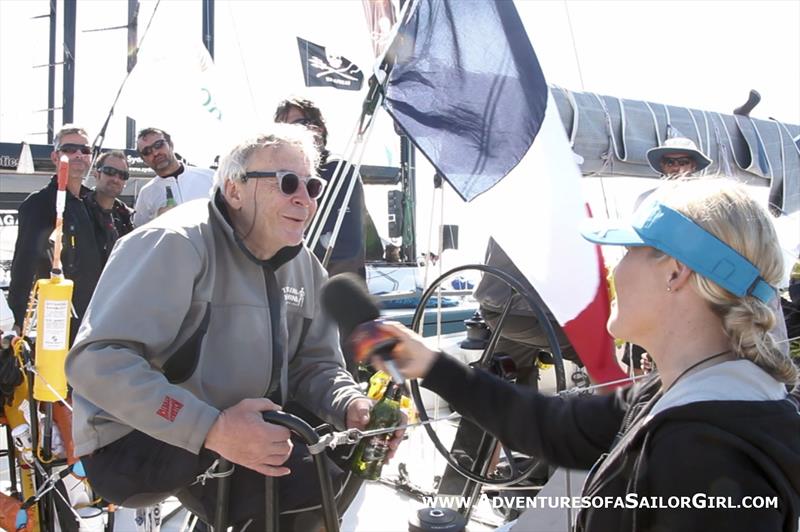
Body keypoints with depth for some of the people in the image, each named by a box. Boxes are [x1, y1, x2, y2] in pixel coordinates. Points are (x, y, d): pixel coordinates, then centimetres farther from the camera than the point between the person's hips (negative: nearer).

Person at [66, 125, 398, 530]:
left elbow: (314, 365, 8)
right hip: (132, 445, -8)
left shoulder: (304, 268, 5)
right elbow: (98, 361, -28)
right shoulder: (176, 243, -20)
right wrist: (211, 429, -39)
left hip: (237, 436, 8)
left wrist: (352, 406, -16)